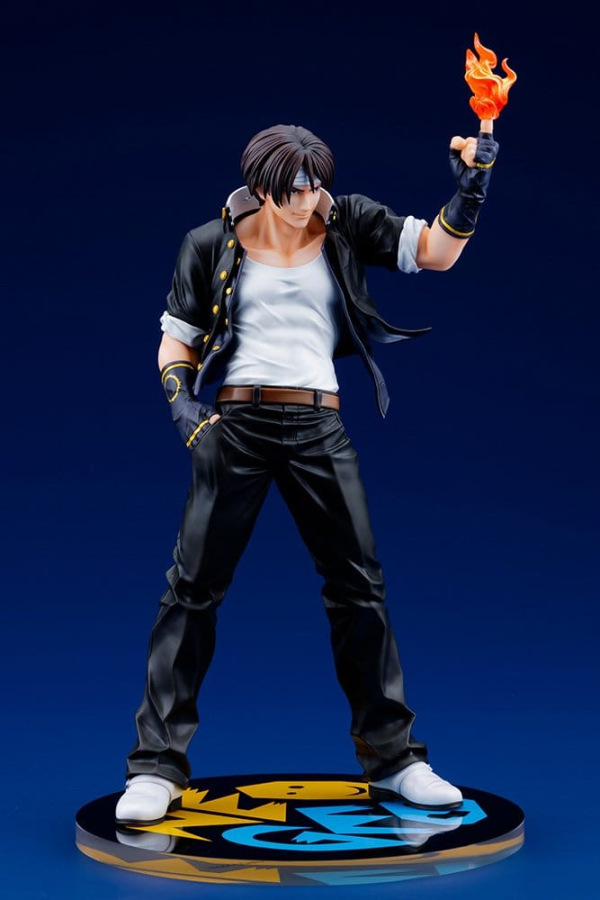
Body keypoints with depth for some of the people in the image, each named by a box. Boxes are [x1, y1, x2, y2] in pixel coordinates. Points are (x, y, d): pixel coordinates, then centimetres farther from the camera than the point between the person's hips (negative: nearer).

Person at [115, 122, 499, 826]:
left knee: (359, 584, 3)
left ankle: (391, 757, 17)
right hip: (238, 424, -1)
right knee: (194, 585, -2)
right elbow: (175, 341, 10)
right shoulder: (213, 245, 4)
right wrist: (182, 403, -7)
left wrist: (470, 188, -15)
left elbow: (436, 252, 0)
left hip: (318, 425, 2)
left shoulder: (347, 224, 7)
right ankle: (157, 763, 9)